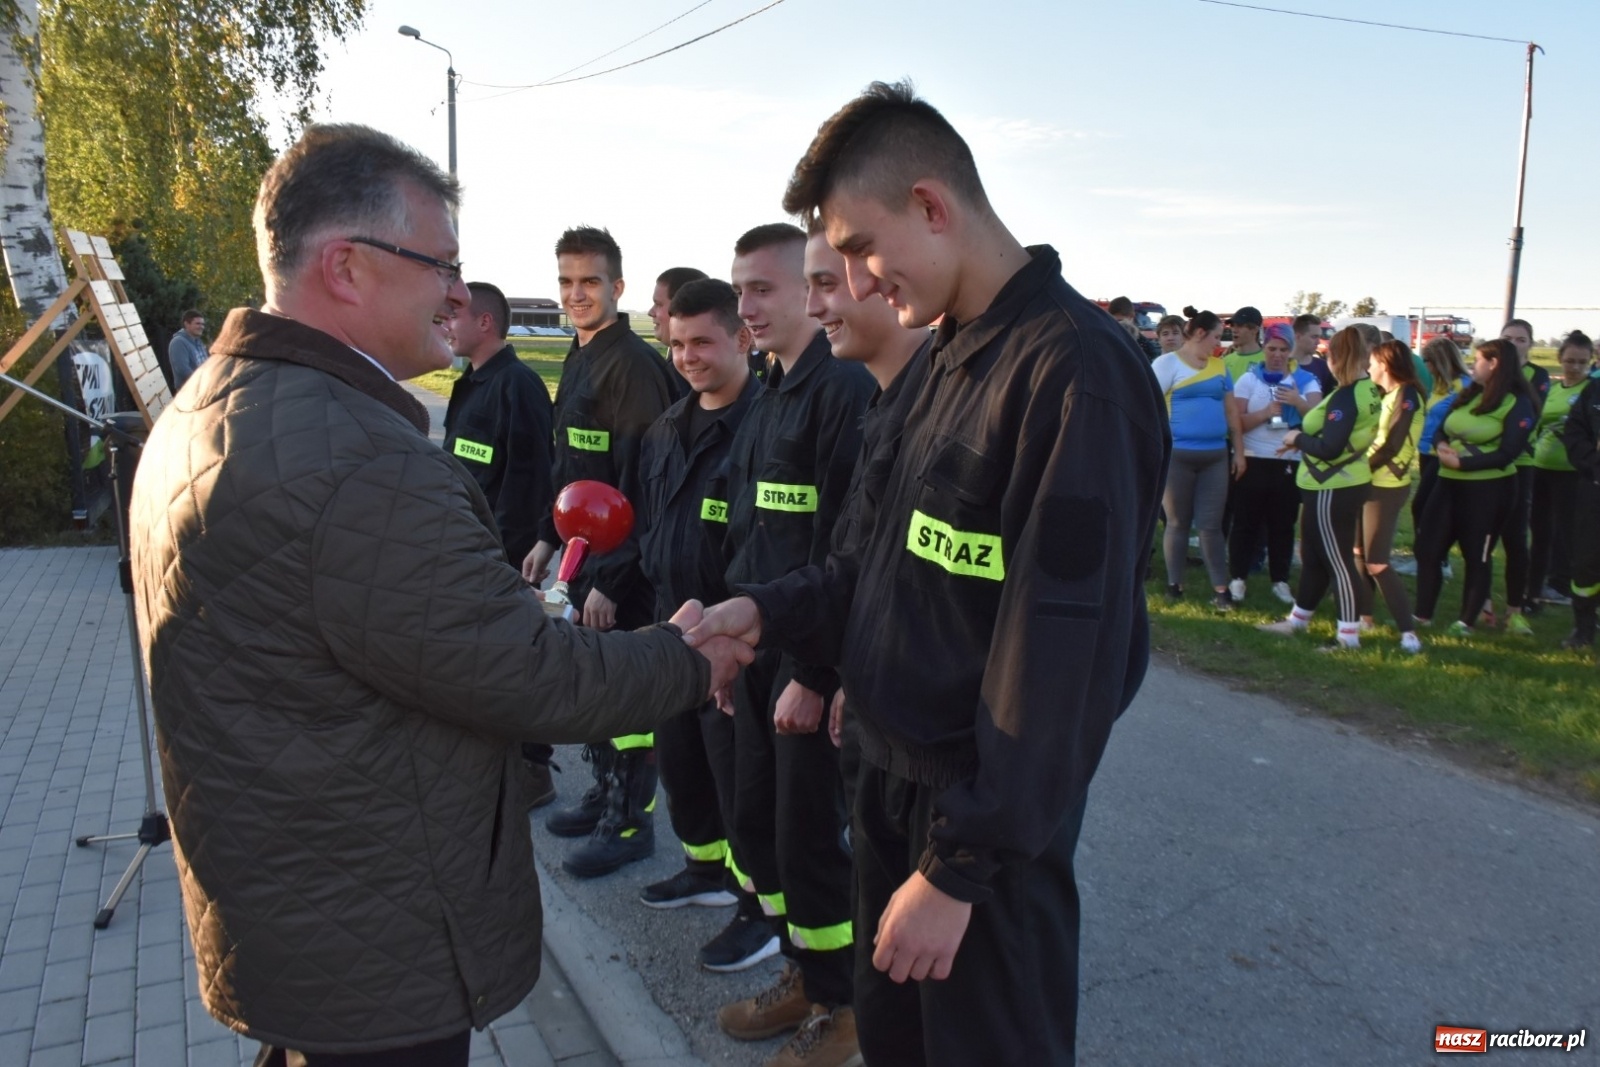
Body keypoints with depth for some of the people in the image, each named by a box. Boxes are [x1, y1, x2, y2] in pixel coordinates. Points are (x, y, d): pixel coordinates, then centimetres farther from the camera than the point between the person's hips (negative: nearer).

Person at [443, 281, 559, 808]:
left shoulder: (518, 384, -16)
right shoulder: (470, 383, 14)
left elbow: (528, 477, -22)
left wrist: (503, 544, -21)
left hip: (504, 550, -9)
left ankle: (532, 771, 16)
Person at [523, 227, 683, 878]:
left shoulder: (635, 364, -17)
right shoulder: (579, 360, 13)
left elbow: (641, 487, -21)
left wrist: (612, 578, -21)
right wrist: (549, 537, 16)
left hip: (623, 565, -9)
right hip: (584, 555, 9)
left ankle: (631, 822, 18)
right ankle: (605, 793, 35)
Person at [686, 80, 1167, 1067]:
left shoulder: (1078, 370, -21)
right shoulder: (950, 355, 8)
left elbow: (1064, 657, -24)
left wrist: (959, 865, -19)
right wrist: (772, 613, -2)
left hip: (990, 816, -8)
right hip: (893, 774, 8)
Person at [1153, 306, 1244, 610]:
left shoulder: (1219, 366, 14)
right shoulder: (1167, 363, -3)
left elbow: (1231, 410, 17)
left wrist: (1239, 451, 15)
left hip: (1215, 456, 4)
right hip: (1177, 454, -4)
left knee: (1211, 525, 5)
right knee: (1178, 523, 5)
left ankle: (1220, 588, 8)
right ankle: (1174, 584, 16)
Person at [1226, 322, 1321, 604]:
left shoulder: (1306, 380, 6)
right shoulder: (1249, 380, 1)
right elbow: (1237, 422, -7)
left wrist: (1298, 402, -21)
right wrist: (1267, 412, -21)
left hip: (1290, 463, 2)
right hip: (1253, 461, -2)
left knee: (1283, 524, 8)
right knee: (1246, 522, 2)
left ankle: (1280, 581, 17)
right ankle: (1237, 578, 10)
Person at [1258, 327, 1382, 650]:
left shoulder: (1346, 396, -21)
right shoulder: (1368, 390, 7)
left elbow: (1329, 448, -26)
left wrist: (1298, 437, -10)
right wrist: (1303, 437, 7)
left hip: (1332, 488, -10)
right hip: (1344, 483, 10)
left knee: (1337, 560, 0)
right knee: (1314, 554, 19)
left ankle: (1349, 635, 9)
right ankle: (1297, 620, 31)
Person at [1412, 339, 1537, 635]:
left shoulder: (1518, 404, -10)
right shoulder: (1467, 395, 11)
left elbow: (1506, 455, -17)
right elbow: (1440, 430, 10)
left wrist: (1460, 462, -23)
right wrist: (1441, 447, -13)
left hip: (1488, 489, -7)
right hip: (1450, 483, 7)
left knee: (1477, 556, 6)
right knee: (1427, 548, 6)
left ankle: (1467, 621, 17)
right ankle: (1422, 614, 16)